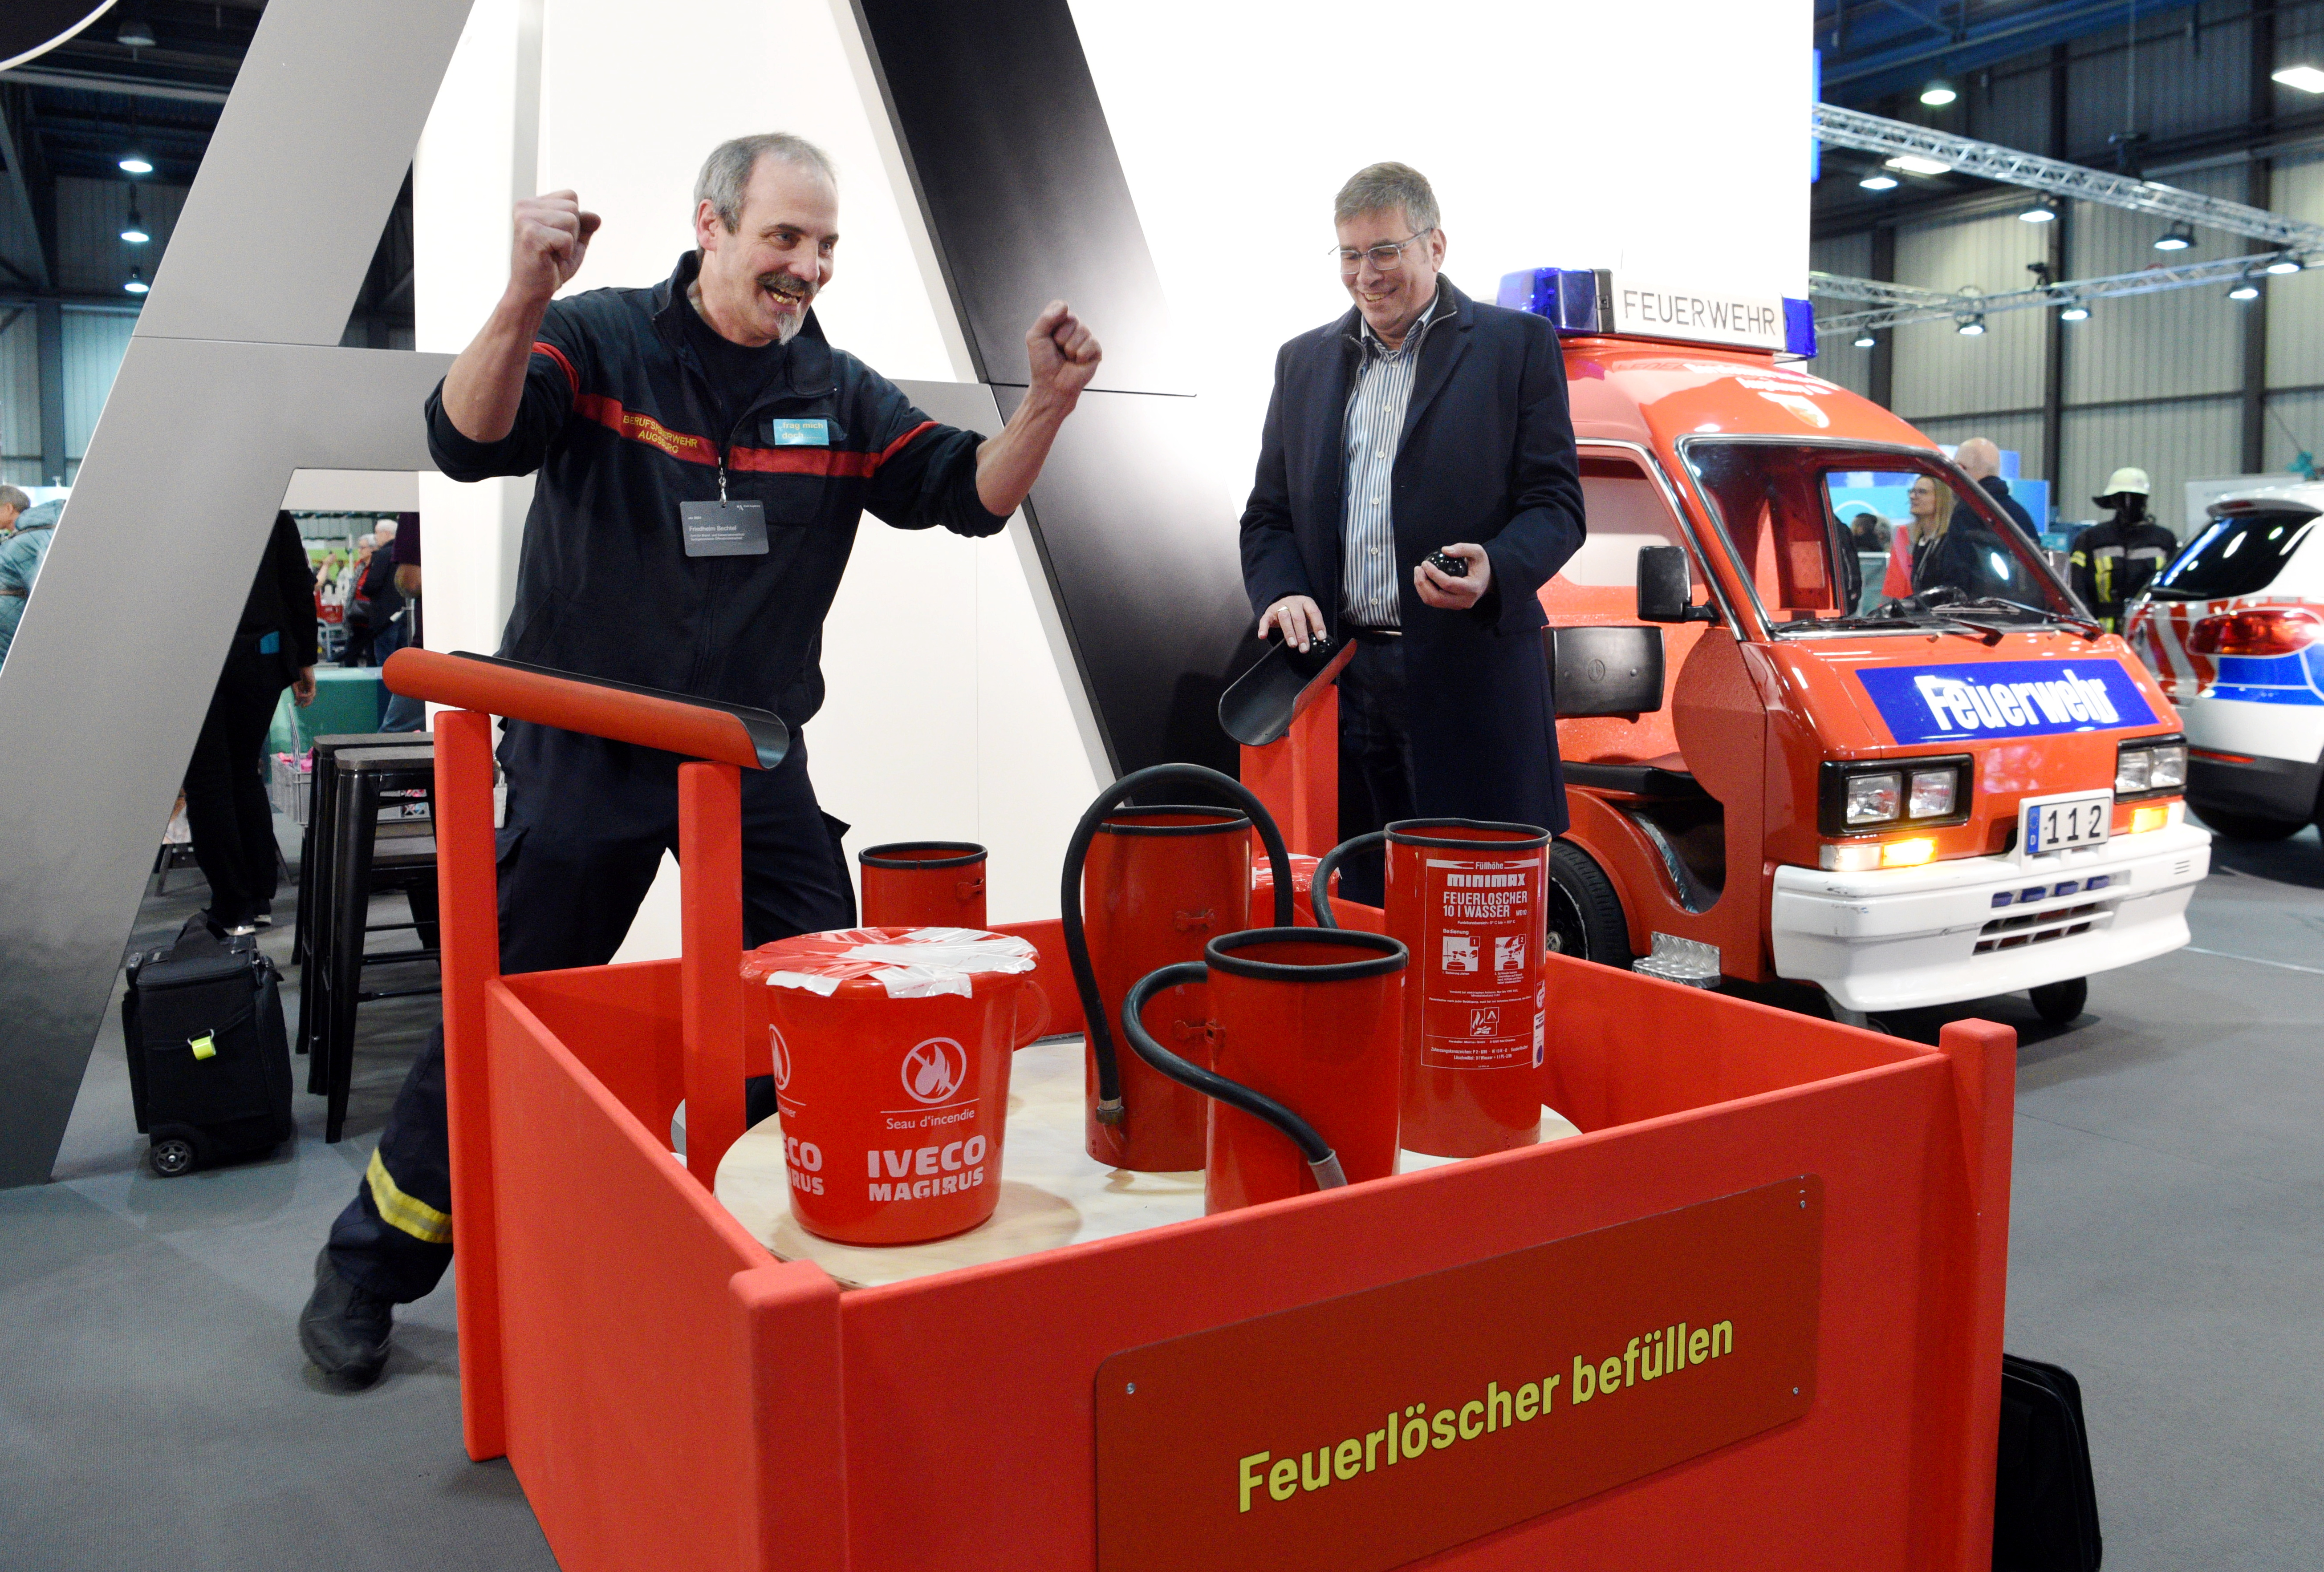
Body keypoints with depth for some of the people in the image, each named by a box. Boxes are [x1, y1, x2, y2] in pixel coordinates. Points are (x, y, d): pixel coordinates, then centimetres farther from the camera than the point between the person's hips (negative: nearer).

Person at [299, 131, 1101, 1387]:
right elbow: (469, 443, -22)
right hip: (586, 755, -3)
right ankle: (368, 1265, 27)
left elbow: (973, 494, 0)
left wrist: (1046, 405, -18)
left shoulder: (840, 394, 5)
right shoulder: (599, 341, -7)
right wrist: (523, 303, -40)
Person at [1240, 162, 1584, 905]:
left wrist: (1495, 570, -20)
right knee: (1363, 914, 7)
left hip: (1470, 683, -3)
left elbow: (1556, 504, 1)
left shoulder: (1519, 344, 6)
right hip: (1341, 673, 3)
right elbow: (1267, 514, 17)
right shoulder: (1304, 360, 18)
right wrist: (1282, 592, -4)